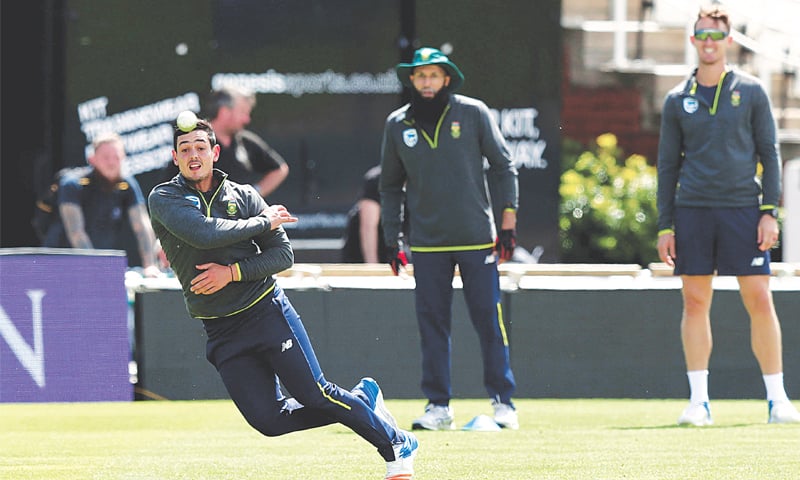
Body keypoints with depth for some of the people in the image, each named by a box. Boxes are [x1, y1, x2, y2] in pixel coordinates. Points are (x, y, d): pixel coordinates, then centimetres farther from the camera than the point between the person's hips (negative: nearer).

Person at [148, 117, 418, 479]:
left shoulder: (243, 195, 3)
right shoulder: (163, 199, -2)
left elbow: (283, 255, 0)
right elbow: (204, 234, -20)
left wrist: (233, 272, -14)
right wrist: (265, 221, -9)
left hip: (266, 311, -1)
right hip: (221, 333, 1)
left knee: (317, 396, -6)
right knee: (268, 420, -5)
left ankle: (396, 446, 13)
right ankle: (362, 399, 18)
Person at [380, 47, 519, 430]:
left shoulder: (473, 113, 0)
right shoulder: (398, 124, 7)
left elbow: (503, 166, 4)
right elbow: (391, 185, 16)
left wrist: (509, 222, -2)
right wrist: (392, 240, 10)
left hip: (477, 239, -2)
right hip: (427, 243, 2)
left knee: (489, 320, -3)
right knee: (431, 323, 1)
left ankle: (503, 402, 5)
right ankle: (438, 406, 6)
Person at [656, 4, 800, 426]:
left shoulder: (750, 92, 6)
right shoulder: (678, 100, 10)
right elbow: (667, 166, 12)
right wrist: (665, 226, 6)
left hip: (742, 207, -1)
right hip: (693, 210, 2)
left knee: (759, 300, -5)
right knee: (695, 301, -1)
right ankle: (698, 401, 4)